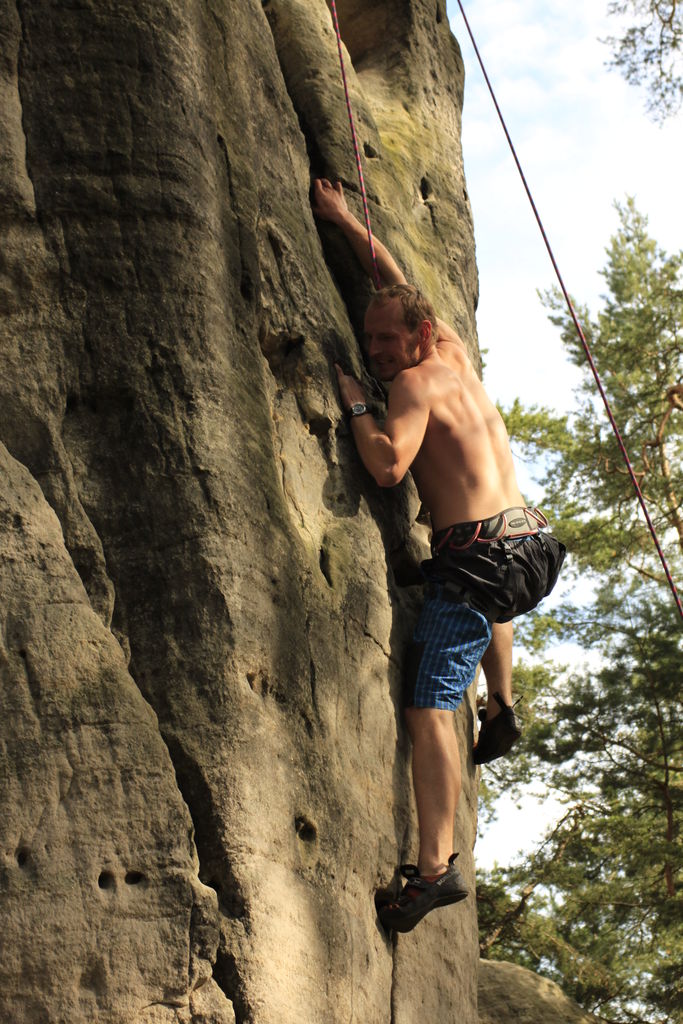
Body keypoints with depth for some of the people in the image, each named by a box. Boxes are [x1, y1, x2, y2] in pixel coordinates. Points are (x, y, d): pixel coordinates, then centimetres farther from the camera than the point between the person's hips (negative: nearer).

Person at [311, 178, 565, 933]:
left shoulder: (417, 381, -6)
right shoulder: (456, 356, 18)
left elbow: (389, 465, -21)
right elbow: (400, 286, 32)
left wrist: (354, 404, -6)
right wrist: (347, 222, 35)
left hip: (480, 552, -9)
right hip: (531, 547, 9)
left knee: (428, 707, -12)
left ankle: (435, 868, -20)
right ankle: (502, 707, 32)